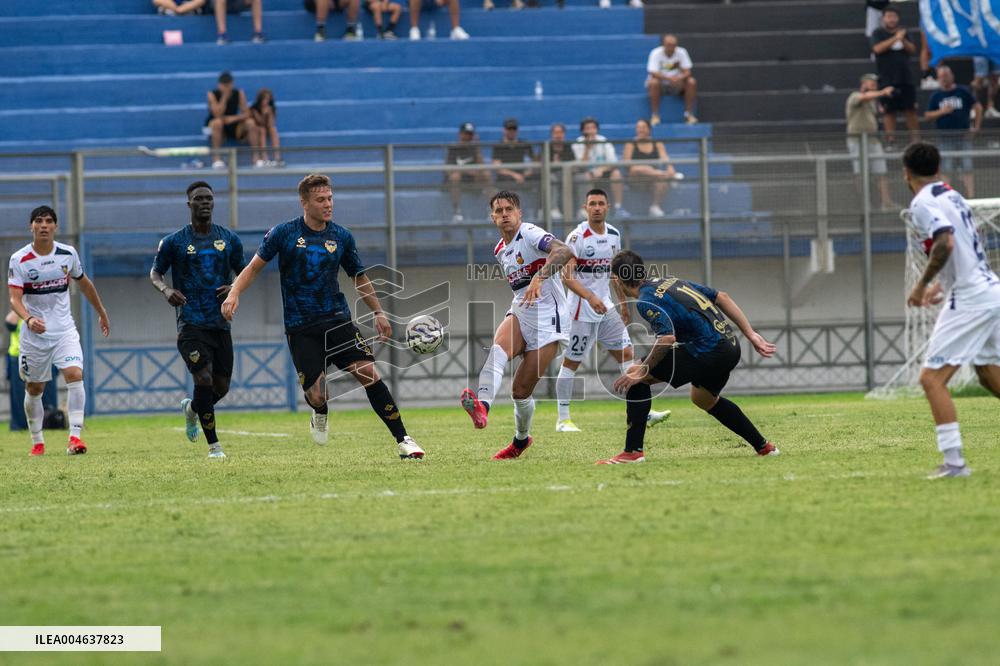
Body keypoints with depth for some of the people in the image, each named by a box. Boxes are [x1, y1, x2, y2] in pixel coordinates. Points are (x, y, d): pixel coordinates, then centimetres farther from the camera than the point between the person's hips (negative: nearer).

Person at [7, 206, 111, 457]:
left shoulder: (68, 254, 0)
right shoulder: (20, 260, -9)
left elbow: (84, 283, 18)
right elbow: (15, 299, -16)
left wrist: (102, 313, 27)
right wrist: (28, 319, -36)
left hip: (65, 331, 1)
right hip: (35, 333, -1)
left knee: (75, 375, -20)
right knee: (34, 389, 8)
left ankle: (75, 436, -20)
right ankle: (37, 442, 26)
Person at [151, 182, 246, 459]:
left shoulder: (229, 239, 9)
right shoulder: (174, 242, 1)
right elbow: (155, 272, 9)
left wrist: (235, 289, -6)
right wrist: (165, 290, -13)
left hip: (221, 324, 4)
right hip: (191, 323, -4)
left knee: (221, 387, 7)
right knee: (204, 380, -17)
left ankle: (191, 408, 41)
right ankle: (213, 445, -8)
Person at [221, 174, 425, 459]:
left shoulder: (342, 237, 6)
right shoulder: (284, 232, -1)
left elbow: (359, 277, 21)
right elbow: (255, 266, 5)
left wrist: (378, 312, 17)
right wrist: (234, 293, -12)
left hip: (337, 319, 2)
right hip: (300, 327, -2)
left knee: (368, 373, -17)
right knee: (317, 396, -10)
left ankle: (403, 440, -13)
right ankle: (320, 415, 30)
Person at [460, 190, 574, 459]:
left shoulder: (530, 234, -10)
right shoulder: (500, 250, 15)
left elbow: (564, 252, -29)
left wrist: (539, 277, -41)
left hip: (547, 319, -6)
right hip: (520, 313, 6)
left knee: (522, 391, -7)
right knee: (499, 346, -30)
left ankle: (521, 439, 21)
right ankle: (482, 406, -52)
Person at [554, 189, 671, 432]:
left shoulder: (614, 235, 7)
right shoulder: (577, 237, -15)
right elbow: (566, 275, -21)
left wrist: (623, 303, 20)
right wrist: (591, 297, -32)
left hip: (606, 306, 7)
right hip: (581, 309, -7)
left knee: (626, 354, 3)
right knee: (571, 362, 0)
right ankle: (563, 419, 7)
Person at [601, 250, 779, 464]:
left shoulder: (646, 301, -8)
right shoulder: (670, 282, 19)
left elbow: (667, 338, -24)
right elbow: (721, 297, 18)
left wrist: (643, 370, -13)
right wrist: (751, 335, 18)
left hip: (708, 350, -9)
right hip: (731, 347, 9)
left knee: (636, 376, -3)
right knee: (703, 398, 36)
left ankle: (633, 451, -6)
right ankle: (763, 446, 42)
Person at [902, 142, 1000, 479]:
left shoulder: (923, 203, -11)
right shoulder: (952, 196, 16)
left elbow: (945, 243, -26)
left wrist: (922, 284, -15)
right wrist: (941, 284, 30)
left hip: (970, 299, -9)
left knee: (932, 378, -8)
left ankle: (954, 461, -14)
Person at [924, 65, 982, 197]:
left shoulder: (963, 92, 4)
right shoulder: (936, 96, 7)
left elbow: (978, 107, 9)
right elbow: (927, 116, 7)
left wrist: (976, 126, 3)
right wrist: (941, 112, -10)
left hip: (963, 136, -1)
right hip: (945, 138, 1)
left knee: (967, 169, -5)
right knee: (947, 170, 0)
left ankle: (971, 196, -8)